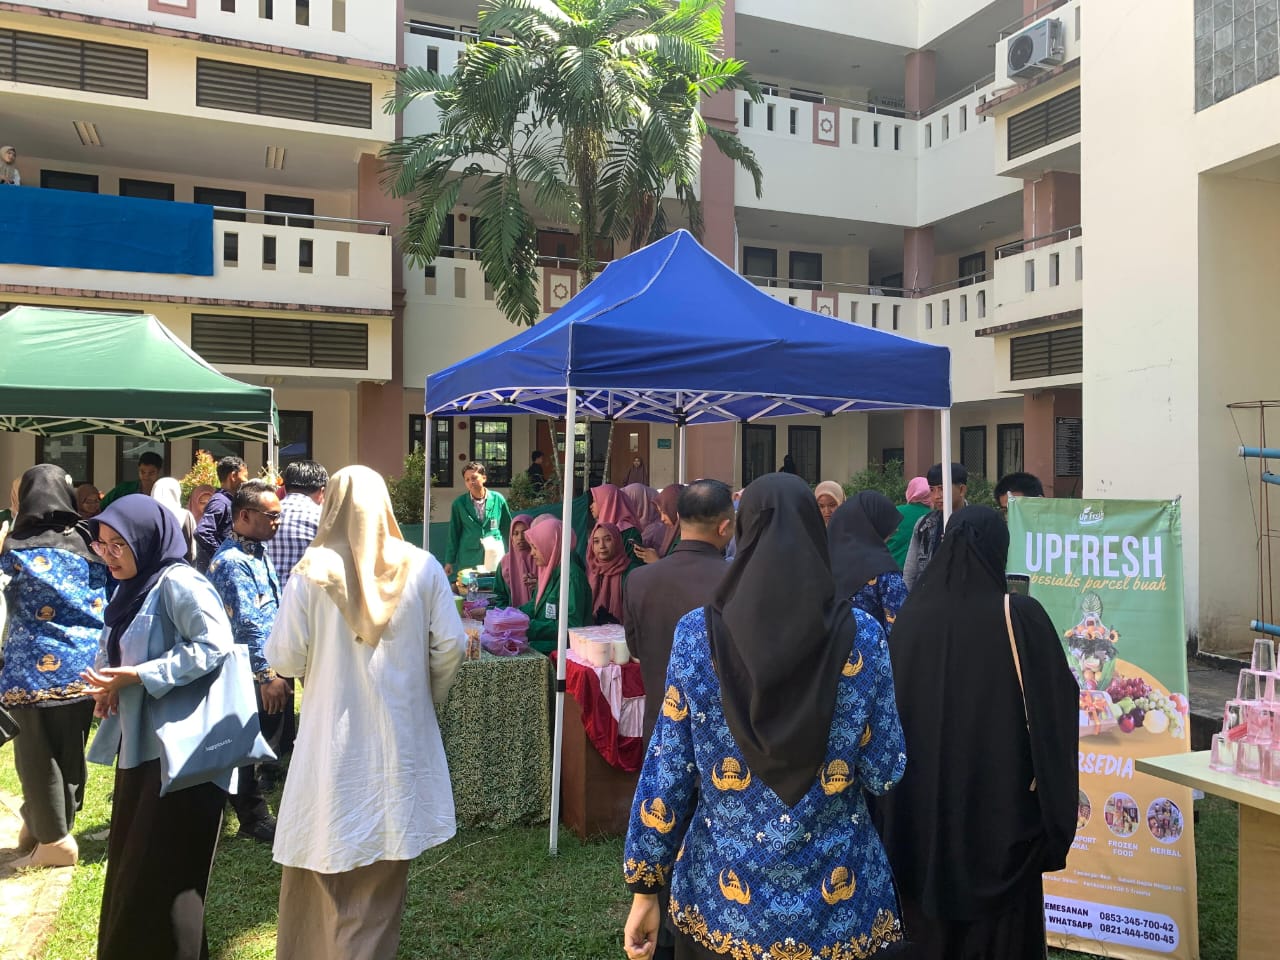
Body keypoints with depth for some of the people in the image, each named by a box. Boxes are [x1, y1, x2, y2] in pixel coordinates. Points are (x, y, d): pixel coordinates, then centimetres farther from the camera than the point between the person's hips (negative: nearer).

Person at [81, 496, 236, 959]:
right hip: (139, 745, 9)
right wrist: (107, 686, -2)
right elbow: (118, 658, 20)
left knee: (165, 870, 0)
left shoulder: (178, 583, -14)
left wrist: (138, 676, -22)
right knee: (130, 869, 15)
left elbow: (215, 644, -25)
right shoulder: (131, 589, 13)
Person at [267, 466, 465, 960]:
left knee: (323, 871, 15)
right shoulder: (421, 567, -4)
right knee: (381, 876, 12)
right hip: (401, 739, 1)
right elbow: (451, 646, -5)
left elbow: (284, 657, -7)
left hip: (332, 738, -1)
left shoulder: (312, 571, -8)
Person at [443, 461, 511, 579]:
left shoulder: (498, 499, 1)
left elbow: (507, 530, 9)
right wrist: (449, 561, 5)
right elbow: (454, 534, 6)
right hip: (468, 559, 0)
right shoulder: (459, 504, 1)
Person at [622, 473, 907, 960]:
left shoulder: (696, 633, -10)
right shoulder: (860, 635, -11)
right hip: (837, 899, 0)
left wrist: (645, 885, 2)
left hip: (724, 894, 1)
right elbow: (885, 773, -7)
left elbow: (667, 770, -8)